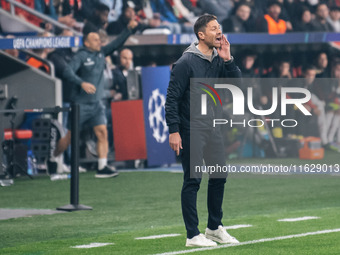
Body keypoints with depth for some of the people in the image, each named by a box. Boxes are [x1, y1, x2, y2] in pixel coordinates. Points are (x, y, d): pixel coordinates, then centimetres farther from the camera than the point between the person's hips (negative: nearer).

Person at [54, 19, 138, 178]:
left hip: (96, 104, 6)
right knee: (70, 137, -1)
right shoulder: (81, 56, -10)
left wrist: (129, 29, 0)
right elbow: (68, 72, -21)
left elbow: (117, 43, 12)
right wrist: (82, 83, -34)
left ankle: (102, 168, -8)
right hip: (81, 104, -6)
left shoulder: (101, 53, 10)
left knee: (102, 133, -7)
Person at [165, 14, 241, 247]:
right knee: (193, 180, -5)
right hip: (191, 129, -7)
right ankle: (193, 235, 0)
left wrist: (227, 60, -9)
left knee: (219, 176, 10)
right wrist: (173, 130, -18)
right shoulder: (186, 62, -13)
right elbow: (172, 98, -13)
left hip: (213, 127, 7)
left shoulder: (219, 59, 7)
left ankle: (215, 228, 25)